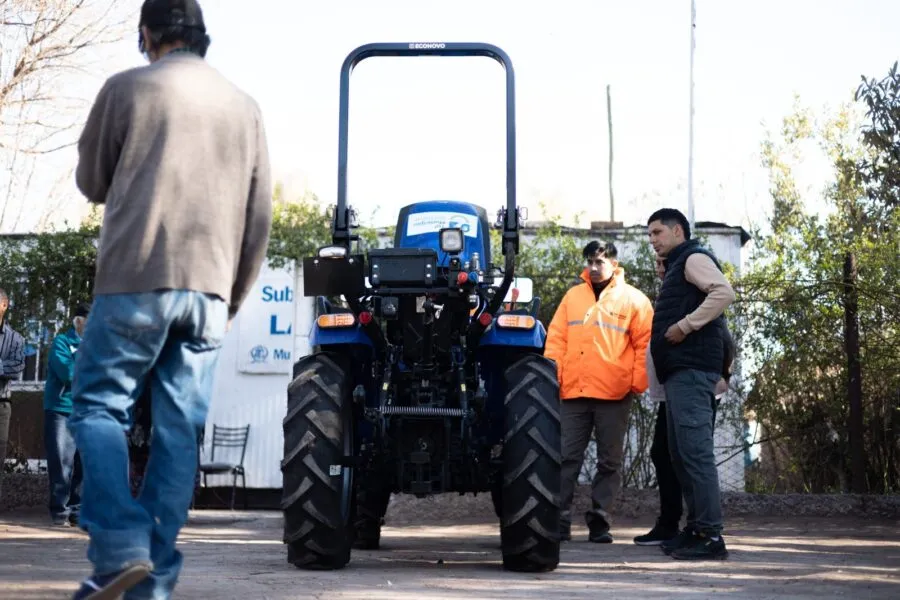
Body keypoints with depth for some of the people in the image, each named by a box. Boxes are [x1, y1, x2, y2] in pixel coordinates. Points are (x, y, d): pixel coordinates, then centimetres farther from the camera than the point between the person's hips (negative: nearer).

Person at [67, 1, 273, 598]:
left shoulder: (126, 89, 2)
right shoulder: (244, 107, 12)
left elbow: (92, 182, 13)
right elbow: (260, 218, 13)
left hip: (136, 281, -3)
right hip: (210, 289, 3)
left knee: (99, 406, 6)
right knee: (179, 431, 5)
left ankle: (121, 547, -11)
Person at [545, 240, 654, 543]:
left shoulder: (632, 299, 5)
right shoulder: (573, 296, 14)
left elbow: (644, 344, 1)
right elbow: (556, 339, 12)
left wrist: (638, 382, -7)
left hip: (614, 394, -2)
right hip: (573, 392, 2)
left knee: (609, 462, 3)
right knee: (566, 458, 0)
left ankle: (599, 522, 9)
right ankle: (559, 521, 3)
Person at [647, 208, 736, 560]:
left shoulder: (694, 258, -3)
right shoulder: (678, 267, 26)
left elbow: (723, 292, -20)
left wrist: (685, 325, -20)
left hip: (691, 369, -11)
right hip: (680, 369, 11)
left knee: (694, 449, -15)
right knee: (681, 452, 10)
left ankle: (710, 534, -16)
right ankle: (698, 527, 14)